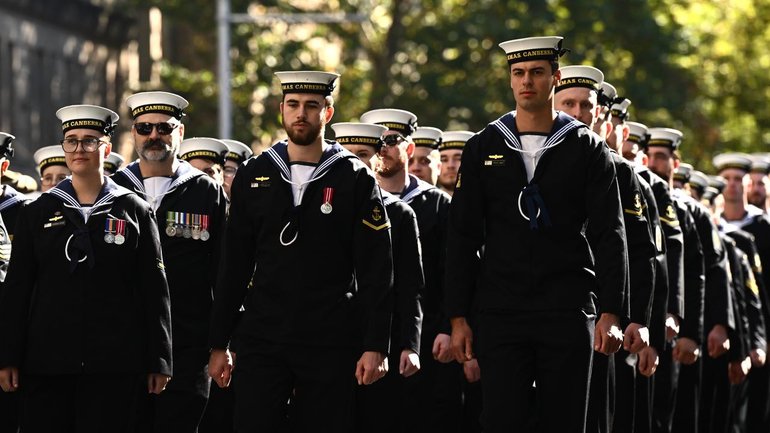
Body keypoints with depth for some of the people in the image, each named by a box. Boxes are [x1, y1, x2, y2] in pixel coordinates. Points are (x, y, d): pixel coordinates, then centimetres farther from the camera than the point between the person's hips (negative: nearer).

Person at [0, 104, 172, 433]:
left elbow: (155, 291, 5)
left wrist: (158, 362, 1)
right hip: (47, 362, 1)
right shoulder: (38, 212, 10)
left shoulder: (134, 211, 7)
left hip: (113, 366, -1)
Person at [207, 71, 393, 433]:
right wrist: (218, 344, 7)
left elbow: (376, 272, -2)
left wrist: (375, 347, -9)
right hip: (262, 342, 2)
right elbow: (234, 267, 11)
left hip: (330, 347, -2)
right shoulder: (254, 176, 9)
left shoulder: (355, 179, 1)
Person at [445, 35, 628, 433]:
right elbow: (462, 237, 7)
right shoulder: (483, 149, 7)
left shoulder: (587, 149, 4)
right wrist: (457, 317, 1)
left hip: (568, 311, -1)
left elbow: (610, 235, 0)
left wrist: (612, 313, -9)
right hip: (501, 310, 1)